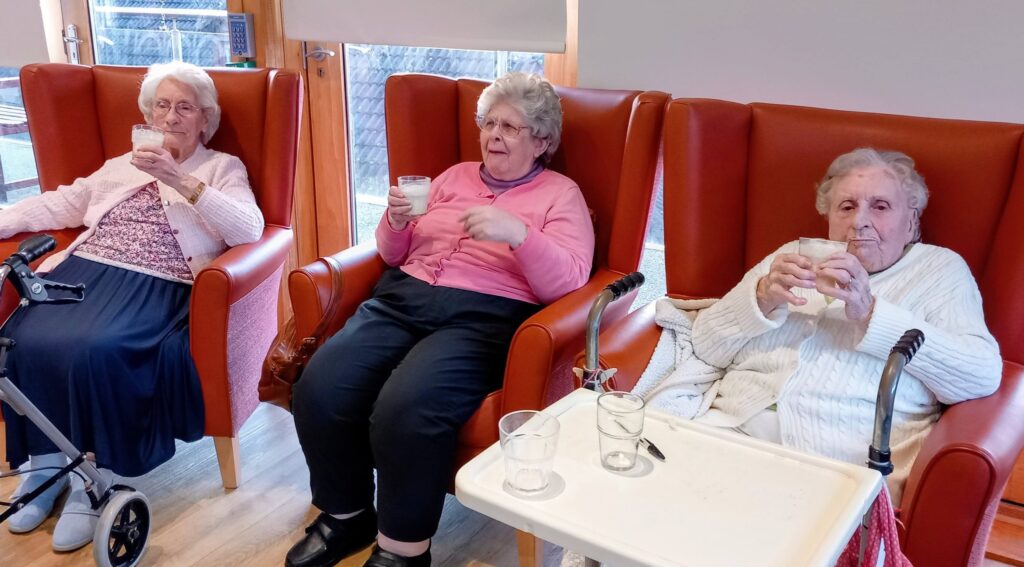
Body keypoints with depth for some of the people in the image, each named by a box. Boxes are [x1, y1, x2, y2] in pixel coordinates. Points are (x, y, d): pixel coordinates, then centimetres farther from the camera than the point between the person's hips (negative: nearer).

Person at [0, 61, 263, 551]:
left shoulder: (224, 168, 11)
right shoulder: (123, 164, 26)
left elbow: (249, 230, -7)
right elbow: (58, 205, 23)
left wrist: (181, 182, -12)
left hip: (154, 285, -5)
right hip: (85, 270, 5)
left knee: (95, 349, -32)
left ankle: (93, 475, -13)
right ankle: (45, 460, -4)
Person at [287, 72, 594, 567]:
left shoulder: (561, 194, 7)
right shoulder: (455, 176, 22)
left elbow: (568, 283, -8)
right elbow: (396, 255, 24)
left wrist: (518, 234, -23)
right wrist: (395, 223, 1)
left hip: (484, 316, -5)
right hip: (405, 297, 5)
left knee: (405, 408, -33)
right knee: (318, 389, -20)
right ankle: (346, 515, 5)